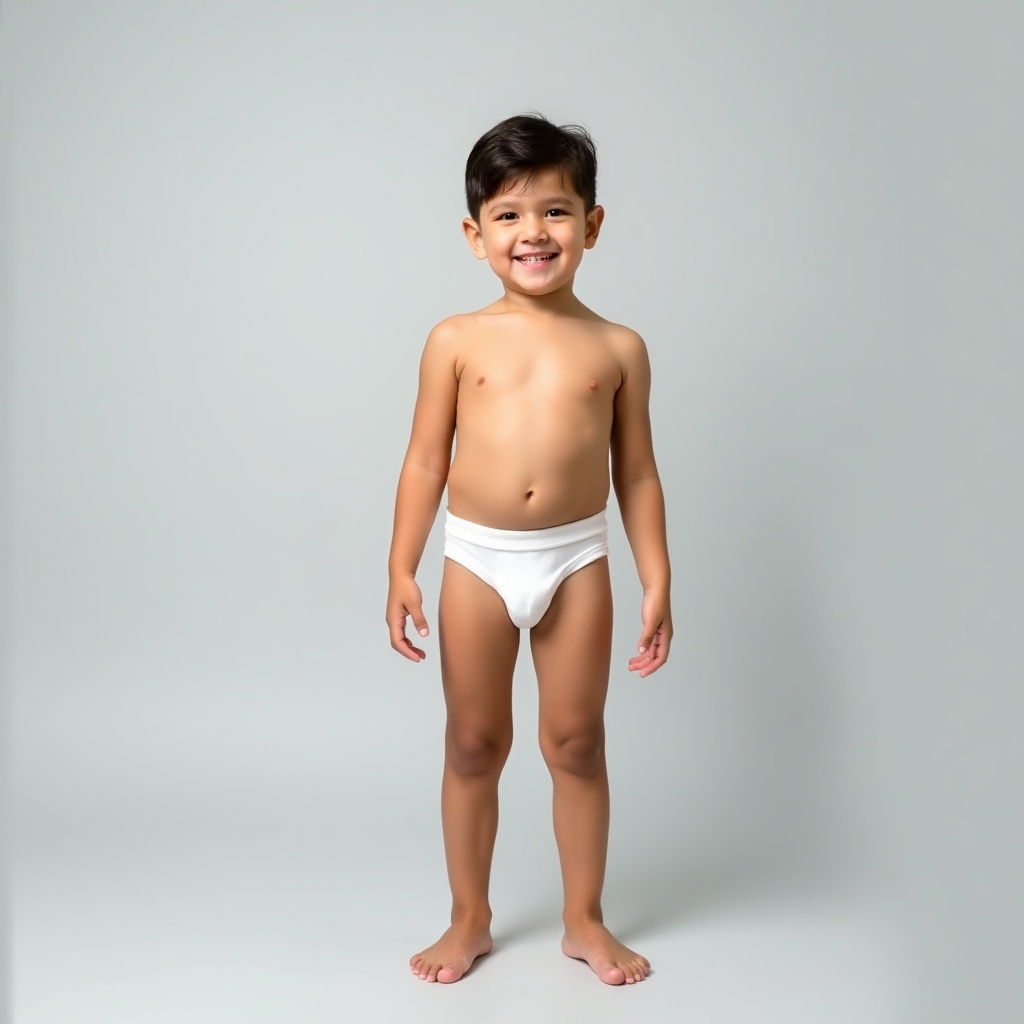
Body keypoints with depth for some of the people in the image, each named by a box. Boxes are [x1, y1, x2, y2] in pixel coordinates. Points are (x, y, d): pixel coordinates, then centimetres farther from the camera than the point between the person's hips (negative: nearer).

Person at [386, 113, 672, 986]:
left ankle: (585, 919, 28)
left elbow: (637, 472, 4)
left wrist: (658, 582, 2)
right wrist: (402, 570, -2)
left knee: (576, 744, 10)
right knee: (474, 746, 11)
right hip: (477, 560, 0)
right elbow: (426, 461, 2)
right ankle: (471, 920, 29)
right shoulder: (457, 341, -1)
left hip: (577, 561, 0)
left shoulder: (617, 348, 0)